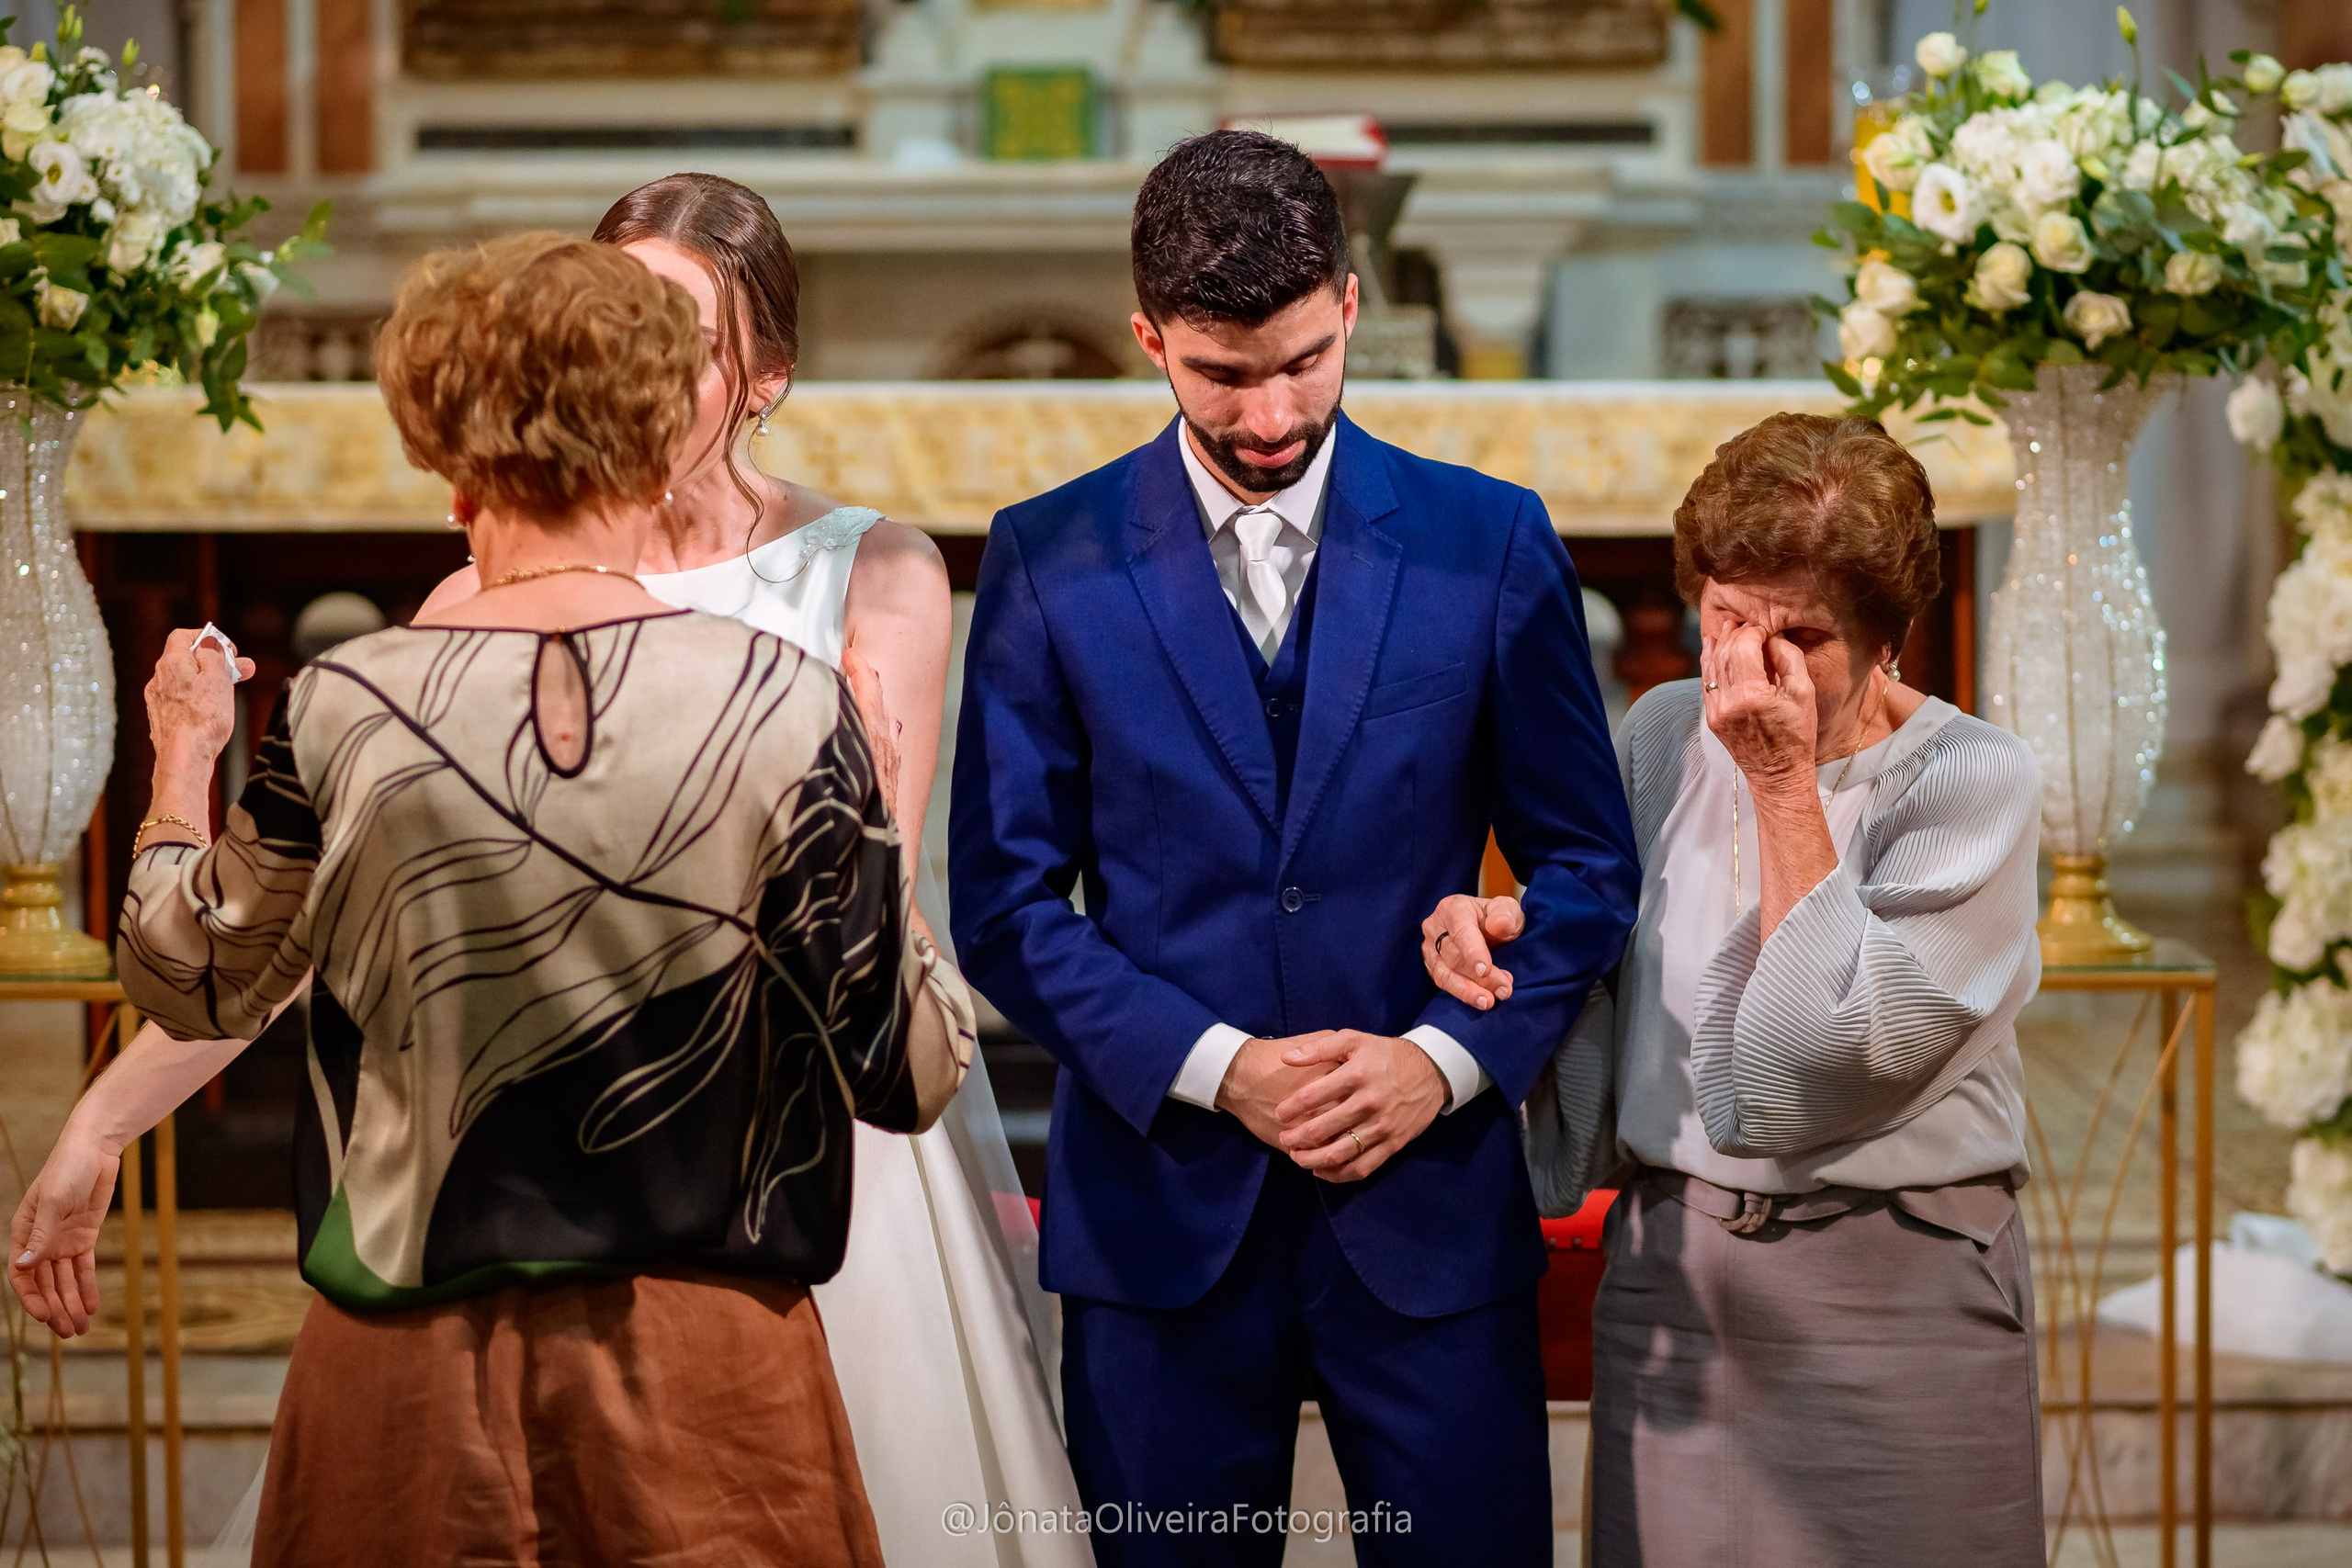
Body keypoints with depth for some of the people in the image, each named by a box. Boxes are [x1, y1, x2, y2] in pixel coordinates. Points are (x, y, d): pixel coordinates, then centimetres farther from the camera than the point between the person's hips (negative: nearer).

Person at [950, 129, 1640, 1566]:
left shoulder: (1490, 543, 2)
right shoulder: (1049, 562, 1)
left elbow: (1586, 863, 5)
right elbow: (1005, 897, 0)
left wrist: (1447, 1057, -10)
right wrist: (1213, 1067, -12)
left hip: (1430, 1196, 0)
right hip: (1162, 1204, 0)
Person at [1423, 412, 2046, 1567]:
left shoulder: (1975, 780, -11)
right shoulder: (1665, 734, 5)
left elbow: (1835, 1049, -21)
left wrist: (1786, 784, -18)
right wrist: (1497, 925, -4)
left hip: (1894, 1290, -4)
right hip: (1668, 1270, 4)